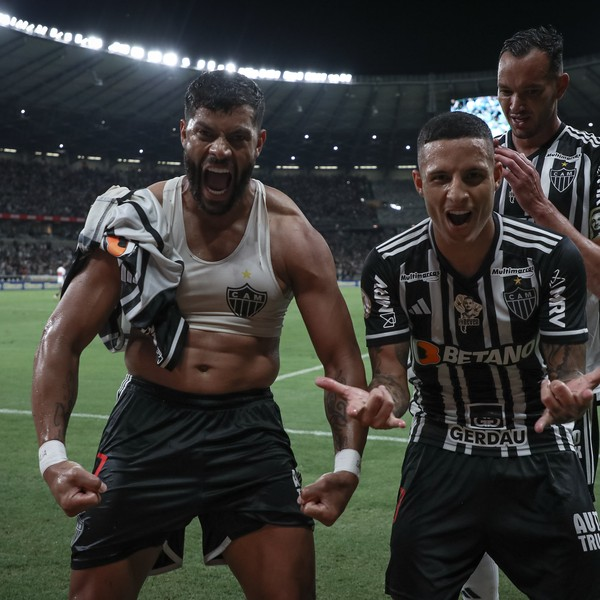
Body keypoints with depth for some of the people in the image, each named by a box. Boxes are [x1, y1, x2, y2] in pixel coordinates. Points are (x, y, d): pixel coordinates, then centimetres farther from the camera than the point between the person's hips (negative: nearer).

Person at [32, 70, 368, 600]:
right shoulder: (139, 218, -4)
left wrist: (348, 461, -21)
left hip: (250, 429, 0)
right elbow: (63, 340, -6)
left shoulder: (291, 235, -4)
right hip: (147, 422, 0)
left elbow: (341, 358, -4)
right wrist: (52, 451, -21)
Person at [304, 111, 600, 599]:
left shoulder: (553, 257, -14)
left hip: (538, 457, 0)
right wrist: (380, 398, -37)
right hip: (440, 457, 0)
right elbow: (392, 374, -12)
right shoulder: (389, 266, -12)